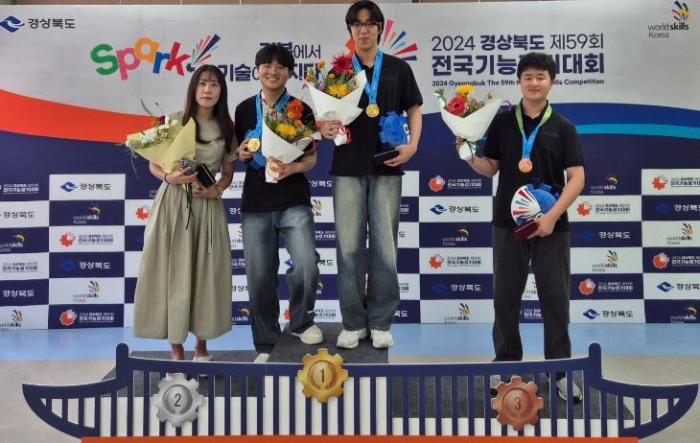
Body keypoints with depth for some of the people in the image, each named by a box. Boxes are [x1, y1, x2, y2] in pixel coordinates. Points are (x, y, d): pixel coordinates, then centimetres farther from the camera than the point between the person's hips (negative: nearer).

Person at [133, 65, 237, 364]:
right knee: (173, 272, 0)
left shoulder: (226, 129, 7)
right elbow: (154, 164, 2)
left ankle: (202, 345, 19)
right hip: (173, 203, -2)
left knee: (206, 273, 4)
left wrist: (217, 189, -7)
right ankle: (176, 346, 11)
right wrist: (169, 177, -19)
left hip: (208, 206, 2)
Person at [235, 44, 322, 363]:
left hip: (294, 201, -2)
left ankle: (301, 321, 15)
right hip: (256, 204, 2)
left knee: (307, 265, -16)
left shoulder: (301, 110, 1)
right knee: (259, 277, 4)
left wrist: (293, 168, -19)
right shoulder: (244, 109, 8)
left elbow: (312, 157, 2)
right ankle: (266, 345, 21)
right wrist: (241, 153, -6)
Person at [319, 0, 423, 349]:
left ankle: (380, 322, 14)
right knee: (349, 247, 3)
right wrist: (325, 128, -14)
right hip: (347, 167, 1)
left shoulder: (398, 69, 9)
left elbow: (414, 110, 10)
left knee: (385, 247, 3)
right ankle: (353, 322, 14)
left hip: (386, 168, 0)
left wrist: (412, 145, -7)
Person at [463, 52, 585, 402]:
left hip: (552, 225, -1)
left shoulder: (563, 127, 0)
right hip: (509, 223, 1)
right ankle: (506, 362, 24)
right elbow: (489, 168, 8)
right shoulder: (502, 122, 4)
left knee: (555, 298, 4)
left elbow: (577, 177, -5)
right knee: (506, 297, 9)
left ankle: (561, 370, 17)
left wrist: (553, 215, -16)